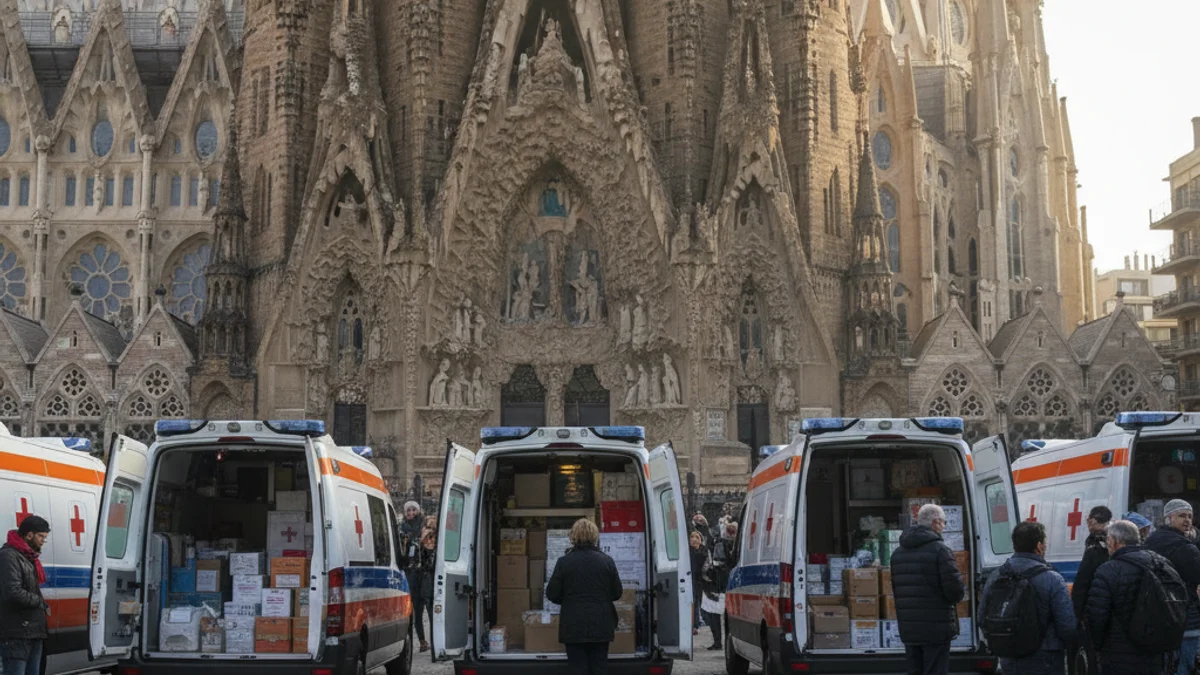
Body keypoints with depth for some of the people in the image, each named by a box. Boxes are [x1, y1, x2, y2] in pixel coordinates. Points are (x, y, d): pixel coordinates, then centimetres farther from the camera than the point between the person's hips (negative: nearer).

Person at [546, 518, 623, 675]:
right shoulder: (607, 561, -3)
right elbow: (617, 593, 3)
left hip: (574, 627, -2)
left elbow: (552, 594, -4)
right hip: (601, 626, 2)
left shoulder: (564, 562, -8)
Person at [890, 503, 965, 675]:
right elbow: (955, 588, -15)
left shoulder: (898, 553, 13)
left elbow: (895, 588, 13)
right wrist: (959, 594, 6)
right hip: (936, 627, -7)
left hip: (908, 629, 7)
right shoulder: (939, 550, -12)